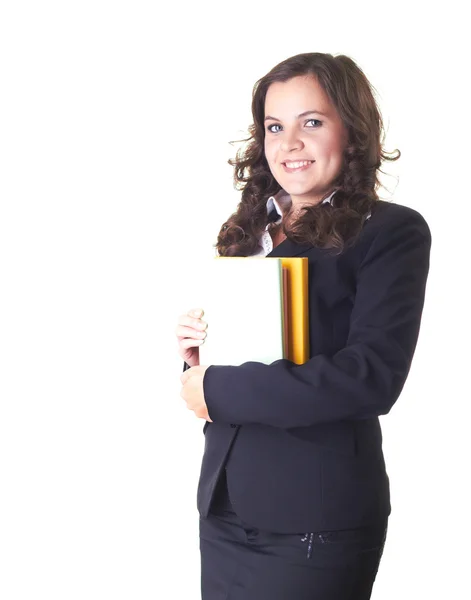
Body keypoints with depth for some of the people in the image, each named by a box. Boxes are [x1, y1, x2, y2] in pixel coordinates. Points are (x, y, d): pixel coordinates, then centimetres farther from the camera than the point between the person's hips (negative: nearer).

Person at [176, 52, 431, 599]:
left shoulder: (392, 232, -7)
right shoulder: (247, 232, 11)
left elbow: (373, 375, -19)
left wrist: (218, 391, -16)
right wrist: (195, 350, -5)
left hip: (317, 521, -5)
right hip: (224, 506, 5)